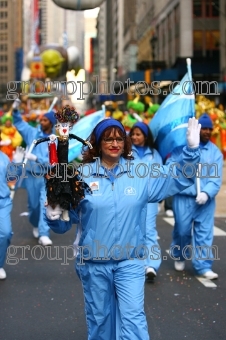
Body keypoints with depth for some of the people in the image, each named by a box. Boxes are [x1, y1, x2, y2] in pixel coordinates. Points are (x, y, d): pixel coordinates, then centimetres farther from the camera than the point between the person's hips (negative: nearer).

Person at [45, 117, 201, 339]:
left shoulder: (140, 174, 0)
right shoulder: (82, 175, -4)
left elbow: (179, 178, 4)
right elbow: (67, 218, -1)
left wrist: (191, 149, -9)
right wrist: (53, 217, -23)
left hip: (130, 262, 0)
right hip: (93, 264, 0)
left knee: (133, 317, -5)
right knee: (99, 319, 14)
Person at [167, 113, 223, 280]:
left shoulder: (215, 151, 7)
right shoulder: (182, 146, 1)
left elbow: (216, 178, -1)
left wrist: (206, 193, -17)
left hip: (206, 199, 2)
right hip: (183, 197, -2)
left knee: (205, 233, 1)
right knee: (182, 230, 7)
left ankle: (203, 266, 6)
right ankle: (180, 257, 31)